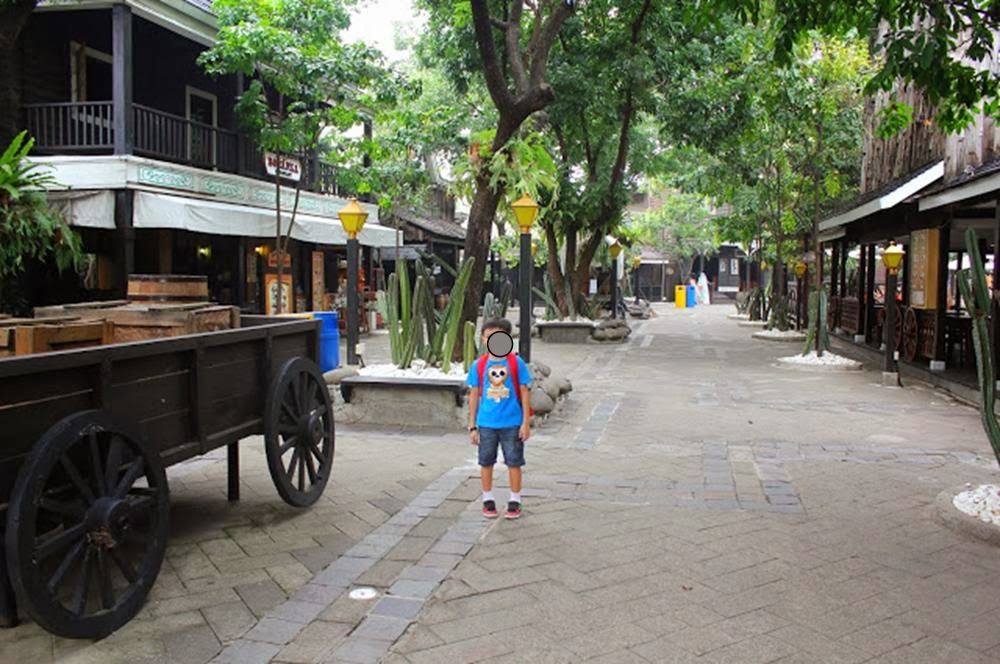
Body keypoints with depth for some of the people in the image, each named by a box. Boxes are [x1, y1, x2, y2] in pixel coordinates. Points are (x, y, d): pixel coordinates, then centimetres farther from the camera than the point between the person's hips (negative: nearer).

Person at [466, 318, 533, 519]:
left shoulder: (516, 363, -6)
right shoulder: (478, 365, -1)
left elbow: (524, 393, -1)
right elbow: (474, 396, 4)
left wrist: (526, 422, -5)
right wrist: (472, 427, 4)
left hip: (512, 423, -1)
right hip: (486, 424, 2)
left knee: (514, 463, 7)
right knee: (486, 463, 11)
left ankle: (514, 501, 21)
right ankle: (488, 500, 26)